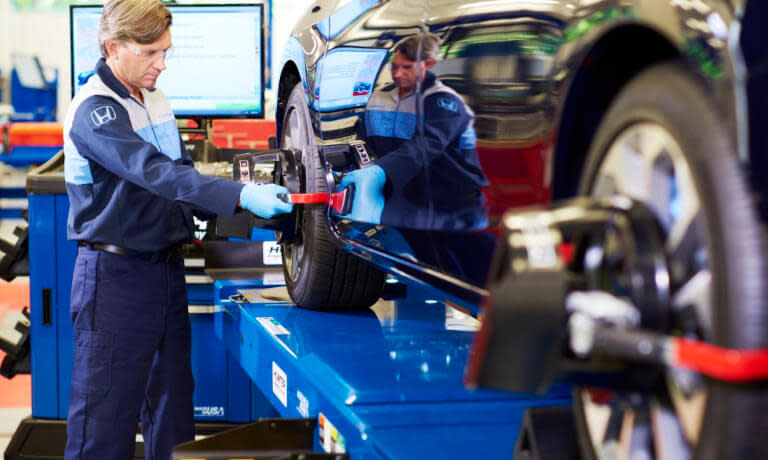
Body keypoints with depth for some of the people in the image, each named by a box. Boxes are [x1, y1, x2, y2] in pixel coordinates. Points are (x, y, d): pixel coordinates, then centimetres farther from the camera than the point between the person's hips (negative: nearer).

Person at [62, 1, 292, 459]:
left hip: (166, 264, 8)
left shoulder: (155, 99, 9)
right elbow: (156, 172, -31)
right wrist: (240, 196, -40)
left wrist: (215, 211, 0)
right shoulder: (94, 111, -18)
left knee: (172, 397, 14)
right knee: (106, 409, -4)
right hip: (116, 273, -8)